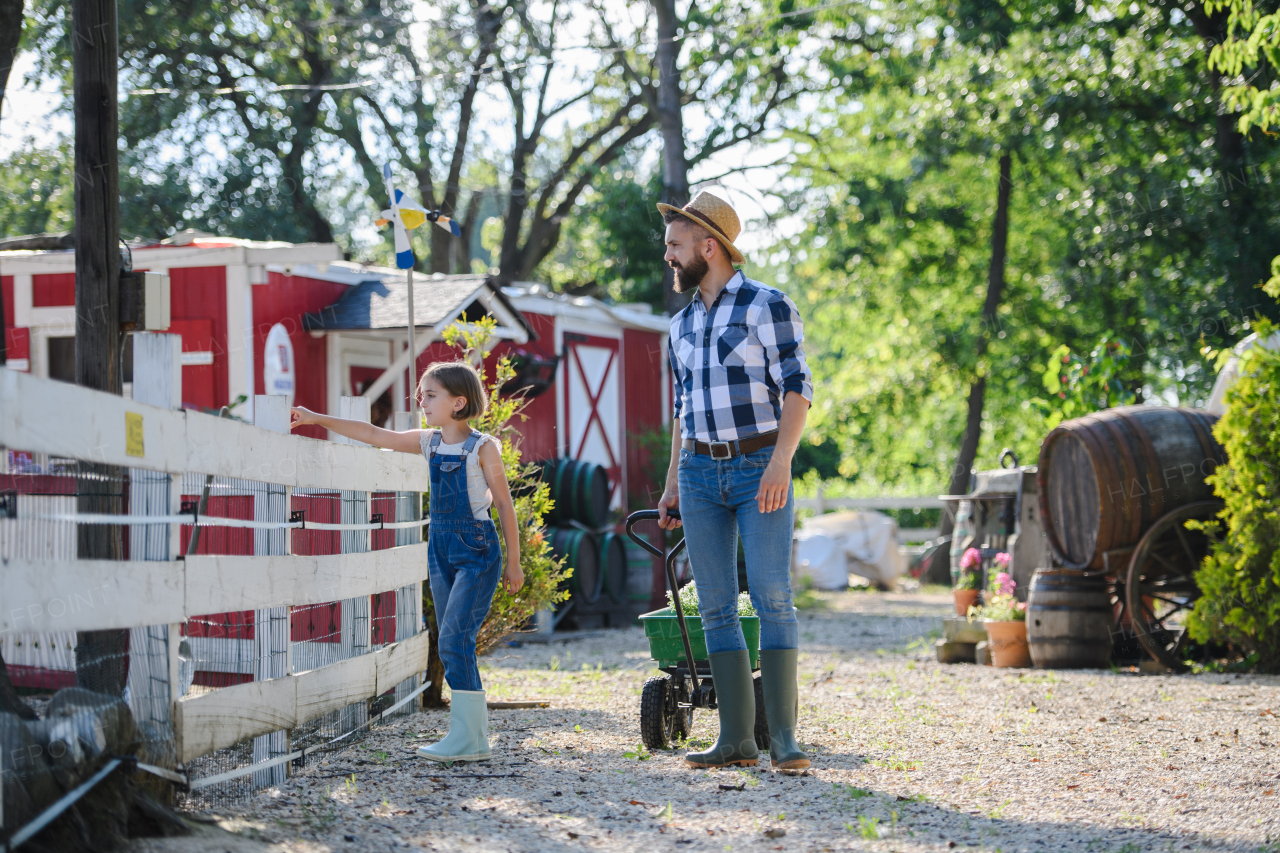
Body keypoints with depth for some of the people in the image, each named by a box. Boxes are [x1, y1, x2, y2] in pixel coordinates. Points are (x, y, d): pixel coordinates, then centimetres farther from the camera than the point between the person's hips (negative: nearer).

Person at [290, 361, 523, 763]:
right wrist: (318, 419, 11)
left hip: (477, 549, -7)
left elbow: (504, 503, -4)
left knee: (454, 638, -16)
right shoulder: (429, 442, 9)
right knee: (454, 644, 5)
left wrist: (513, 562, -2)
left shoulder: (483, 447, -7)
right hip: (442, 548, 7)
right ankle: (475, 737, 9)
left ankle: (466, 737, -15)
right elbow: (374, 434, 13)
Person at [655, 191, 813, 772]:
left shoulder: (767, 306, -4)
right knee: (716, 608, 1)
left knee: (772, 598, -12)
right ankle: (736, 738, 4)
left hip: (759, 468, -6)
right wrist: (672, 484, 20)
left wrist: (781, 462, -21)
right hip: (701, 473, 6)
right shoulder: (682, 325, 15)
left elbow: (797, 388, -9)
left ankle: (783, 738, -11)